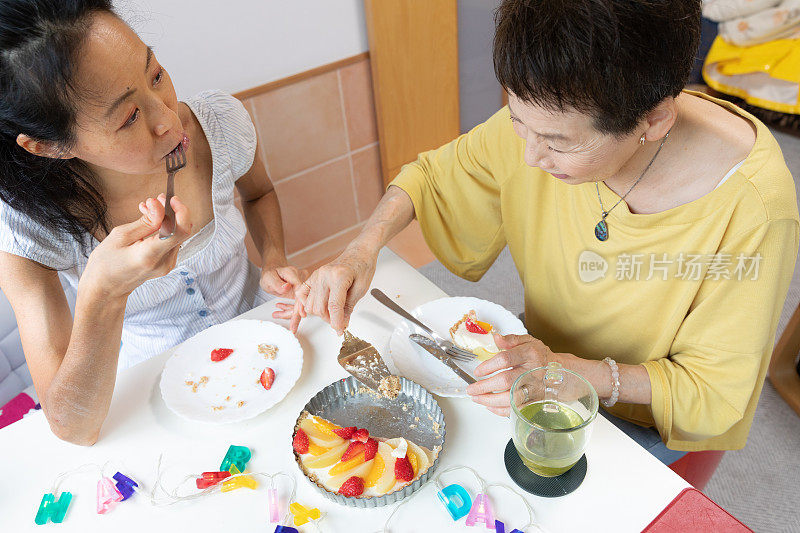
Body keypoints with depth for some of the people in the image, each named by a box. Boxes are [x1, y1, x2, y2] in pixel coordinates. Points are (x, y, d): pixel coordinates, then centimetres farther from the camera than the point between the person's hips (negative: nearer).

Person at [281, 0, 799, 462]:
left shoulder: (752, 207, -34)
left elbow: (717, 393, -21)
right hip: (545, 352, 4)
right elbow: (432, 175, -7)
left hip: (654, 417, -3)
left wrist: (568, 371, -37)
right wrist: (363, 248, -25)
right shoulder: (544, 117, -23)